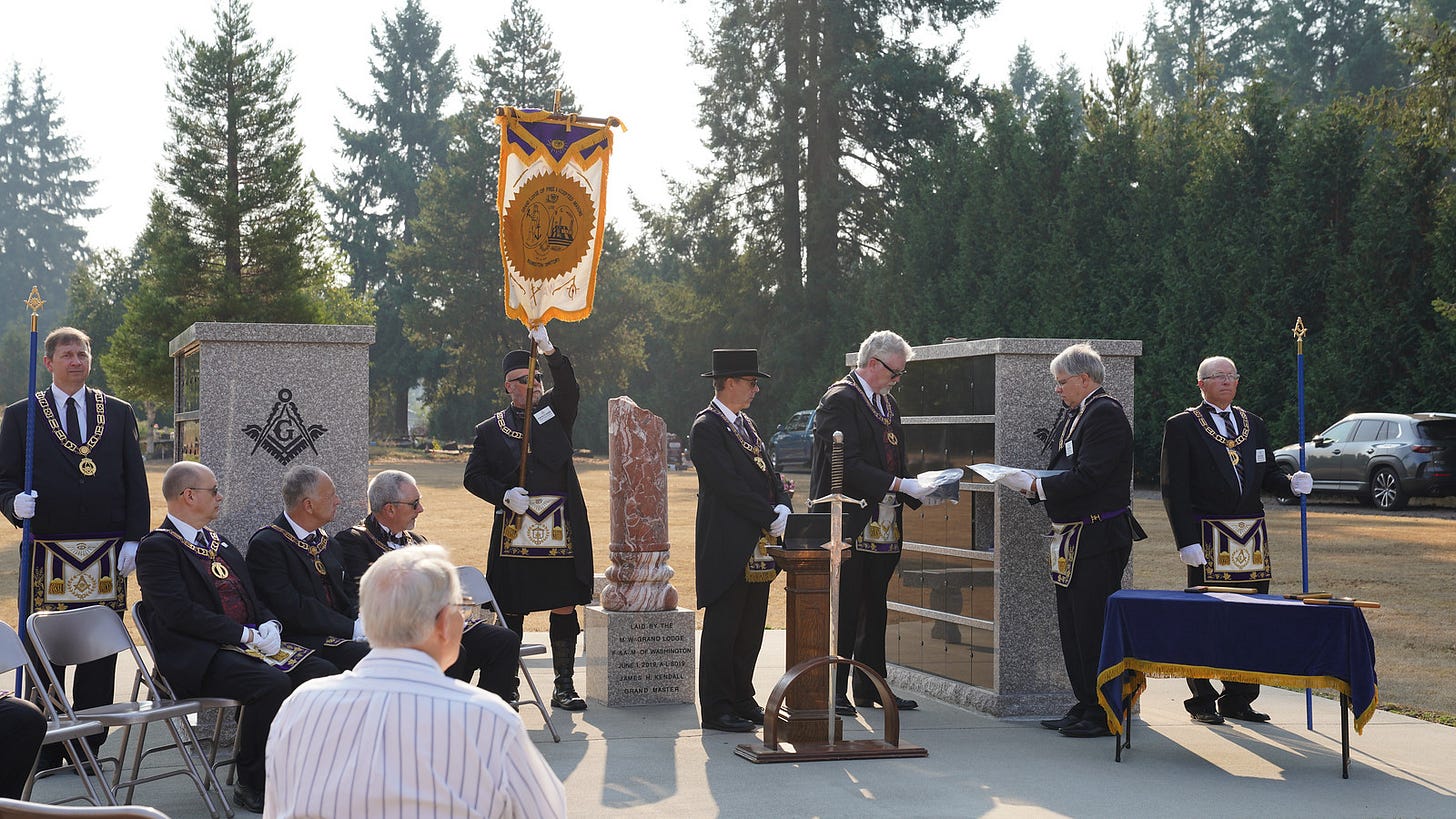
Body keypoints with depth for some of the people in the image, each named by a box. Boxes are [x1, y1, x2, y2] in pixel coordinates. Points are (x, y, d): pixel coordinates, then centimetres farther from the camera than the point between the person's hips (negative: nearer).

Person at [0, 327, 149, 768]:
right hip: (48, 551, -1)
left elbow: (135, 480, 9)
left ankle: (89, 745, 12)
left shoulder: (119, 413, 12)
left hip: (107, 556, 2)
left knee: (100, 654, 3)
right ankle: (44, 752, 10)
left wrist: (134, 539, 1)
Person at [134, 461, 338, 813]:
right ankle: (251, 787, -15)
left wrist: (270, 625, 0)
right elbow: (181, 613, -16)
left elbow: (254, 599, 24)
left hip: (250, 644, 8)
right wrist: (245, 634, -17)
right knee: (272, 683, -32)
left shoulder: (221, 544, 24)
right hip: (197, 658, -8)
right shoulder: (157, 548, -4)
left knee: (321, 671, -13)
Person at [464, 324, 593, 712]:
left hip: (561, 532, 1)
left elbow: (569, 388, -9)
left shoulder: (554, 412, 11)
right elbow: (473, 476, 7)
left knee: (564, 608, 3)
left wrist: (550, 351, -23)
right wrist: (504, 495, -10)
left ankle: (564, 686, 13)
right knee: (511, 611, 3)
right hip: (514, 532, -1)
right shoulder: (490, 430, 9)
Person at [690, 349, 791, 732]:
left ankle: (742, 700, 20)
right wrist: (771, 518, -16)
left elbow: (768, 473, 16)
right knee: (722, 627, -3)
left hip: (757, 547, 8)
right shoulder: (707, 427, -10)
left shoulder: (746, 424, 18)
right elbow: (729, 485, -17)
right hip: (728, 546, -8)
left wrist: (782, 507, -3)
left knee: (751, 628, 12)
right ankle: (716, 708, 3)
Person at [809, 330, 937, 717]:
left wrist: (918, 492, 4)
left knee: (875, 609, 13)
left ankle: (870, 688, 21)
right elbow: (848, 464, -20)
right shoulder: (841, 399, -11)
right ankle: (834, 691, 3)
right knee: (843, 610, -4)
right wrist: (899, 486, -20)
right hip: (849, 526, -9)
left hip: (882, 527, 9)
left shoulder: (888, 404, 18)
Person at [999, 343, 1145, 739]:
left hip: (1098, 539, -10)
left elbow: (1086, 477, -21)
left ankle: (1103, 714, 1)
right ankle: (1084, 706, 21)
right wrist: (1032, 484, 1)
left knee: (1093, 626, -6)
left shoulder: (1104, 413, -13)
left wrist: (1035, 485, -16)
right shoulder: (1074, 414, 16)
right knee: (1073, 626, 13)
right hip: (1074, 539, 10)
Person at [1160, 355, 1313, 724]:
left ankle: (1238, 700, 16)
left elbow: (1266, 474, 19)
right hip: (1207, 537, -5)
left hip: (1252, 536, 5)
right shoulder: (1182, 426, 0)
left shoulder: (1253, 424, 17)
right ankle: (1202, 701, 9)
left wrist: (1291, 483, -4)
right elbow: (1174, 489, -6)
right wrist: (1186, 540, -14)